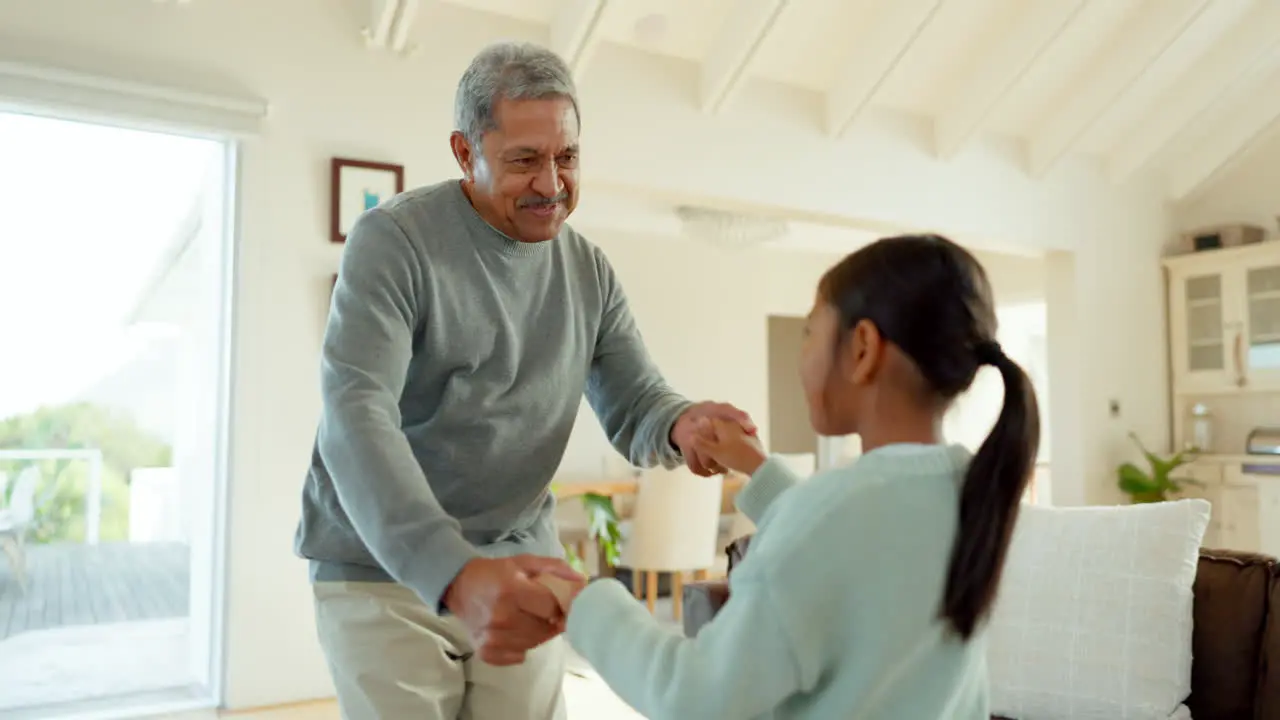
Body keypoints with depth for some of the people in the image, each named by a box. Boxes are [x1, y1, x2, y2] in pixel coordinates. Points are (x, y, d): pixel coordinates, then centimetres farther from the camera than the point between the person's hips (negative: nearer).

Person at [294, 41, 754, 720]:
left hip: (518, 566, 4)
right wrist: (452, 572, -41)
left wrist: (680, 423, -24)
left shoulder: (590, 270, 3)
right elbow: (355, 417, -26)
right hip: (383, 570, -4)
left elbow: (634, 403, 2)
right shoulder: (393, 240, -14)